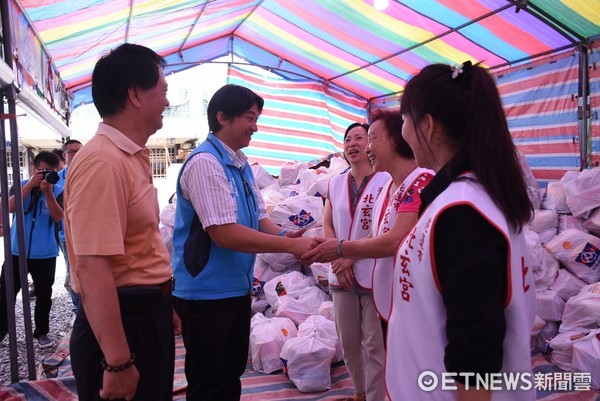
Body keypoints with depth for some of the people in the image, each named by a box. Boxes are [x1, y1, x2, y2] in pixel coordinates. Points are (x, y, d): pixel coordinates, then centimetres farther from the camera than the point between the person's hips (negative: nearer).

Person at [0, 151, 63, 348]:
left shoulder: (58, 190, -5)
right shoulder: (21, 185, 0)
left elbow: (58, 217, -18)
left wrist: (47, 191, -28)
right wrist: (30, 184, -24)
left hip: (45, 254, -1)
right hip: (17, 252, 1)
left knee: (44, 295, 9)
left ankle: (41, 331, 25)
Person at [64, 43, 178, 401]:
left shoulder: (133, 156, 10)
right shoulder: (103, 161, -22)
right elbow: (92, 269, -27)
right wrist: (117, 364, -25)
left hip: (147, 315, 10)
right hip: (123, 322, -10)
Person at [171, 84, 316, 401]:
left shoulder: (242, 165, 8)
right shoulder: (205, 162, -20)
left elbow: (258, 218, 11)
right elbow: (225, 234, -26)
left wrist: (284, 235, -11)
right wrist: (290, 246, -23)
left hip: (236, 287, 9)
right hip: (207, 292, -9)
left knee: (231, 375, 22)